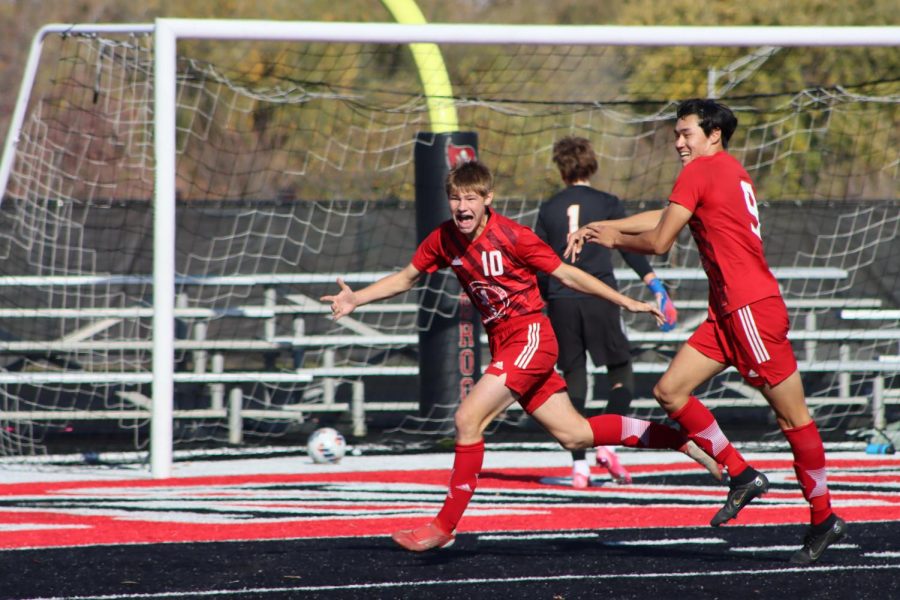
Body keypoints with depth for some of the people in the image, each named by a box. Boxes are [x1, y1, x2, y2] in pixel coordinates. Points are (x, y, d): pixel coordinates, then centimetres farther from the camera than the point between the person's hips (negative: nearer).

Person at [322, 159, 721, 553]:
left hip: (531, 336, -7)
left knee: (468, 418, -18)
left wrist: (627, 303, -7)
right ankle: (682, 439, 24)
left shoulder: (511, 236, -16)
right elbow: (406, 278, 15)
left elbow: (567, 275, -9)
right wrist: (356, 298, 2)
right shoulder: (443, 239, 1)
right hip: (503, 342, 7)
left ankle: (445, 526, -8)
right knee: (573, 434, 10)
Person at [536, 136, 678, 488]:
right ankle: (608, 444, -9)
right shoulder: (606, 204, 1)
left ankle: (579, 465, 1)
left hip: (561, 301, 2)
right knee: (621, 371, 10)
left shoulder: (549, 210, 8)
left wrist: (543, 301, 22)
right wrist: (656, 287, -4)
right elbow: (631, 250, -5)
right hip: (599, 298, -2)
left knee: (573, 379, 6)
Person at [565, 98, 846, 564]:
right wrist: (597, 228, 25)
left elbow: (659, 242, -9)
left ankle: (824, 519, 1)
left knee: (792, 414, -3)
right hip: (727, 312, 10)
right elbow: (662, 217, 28)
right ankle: (742, 476, 8)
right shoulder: (729, 172, 19)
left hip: (752, 307, -10)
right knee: (670, 391, 3)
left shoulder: (700, 171, -8)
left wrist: (615, 239, 10)